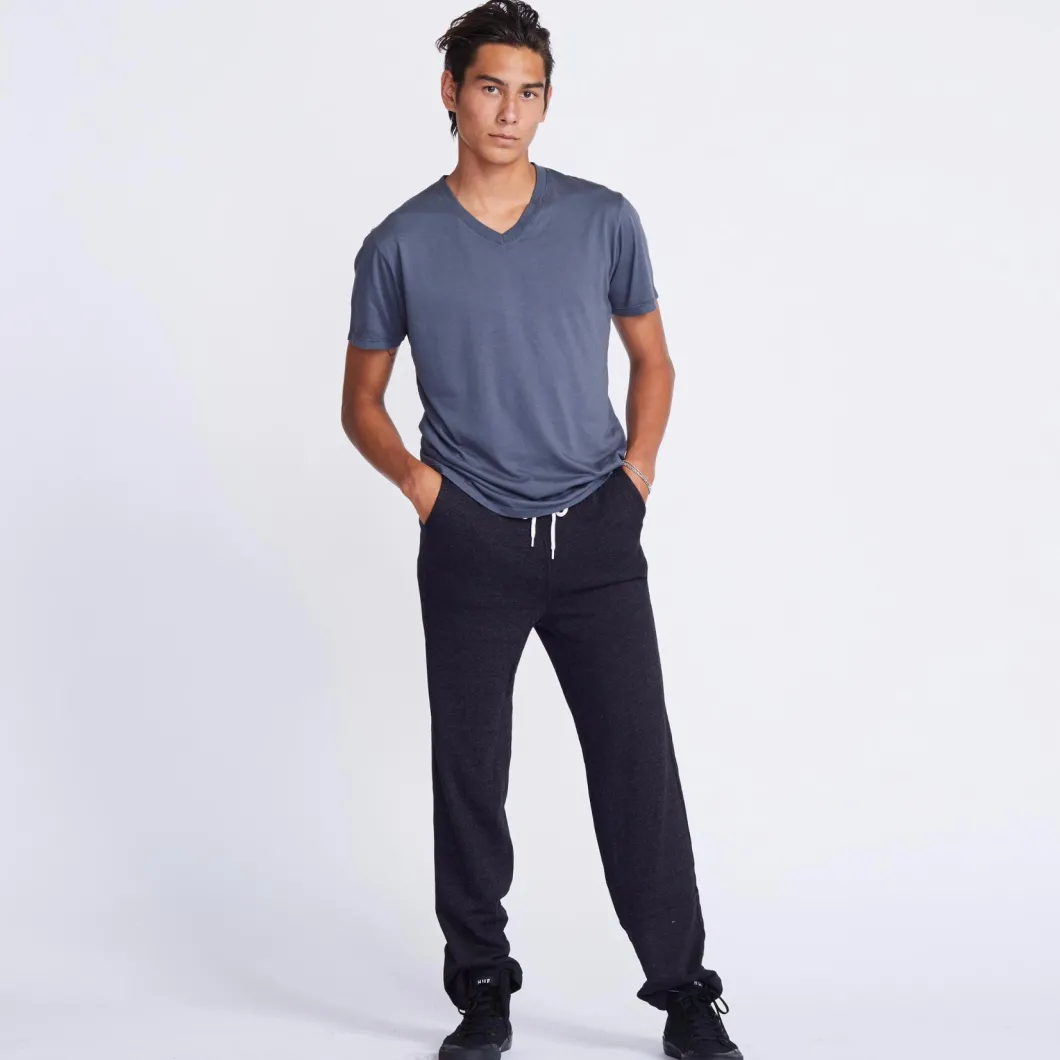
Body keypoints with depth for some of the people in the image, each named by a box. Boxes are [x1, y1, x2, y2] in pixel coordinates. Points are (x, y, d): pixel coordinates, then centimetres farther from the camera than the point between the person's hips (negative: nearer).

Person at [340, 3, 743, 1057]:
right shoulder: (400, 245, 1)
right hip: (470, 544, 0)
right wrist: (416, 477, -7)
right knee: (469, 770, 6)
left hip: (597, 536, 0)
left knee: (638, 764, 0)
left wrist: (636, 470, 3)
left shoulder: (604, 219, 3)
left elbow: (651, 357, 16)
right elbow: (360, 399, 11)